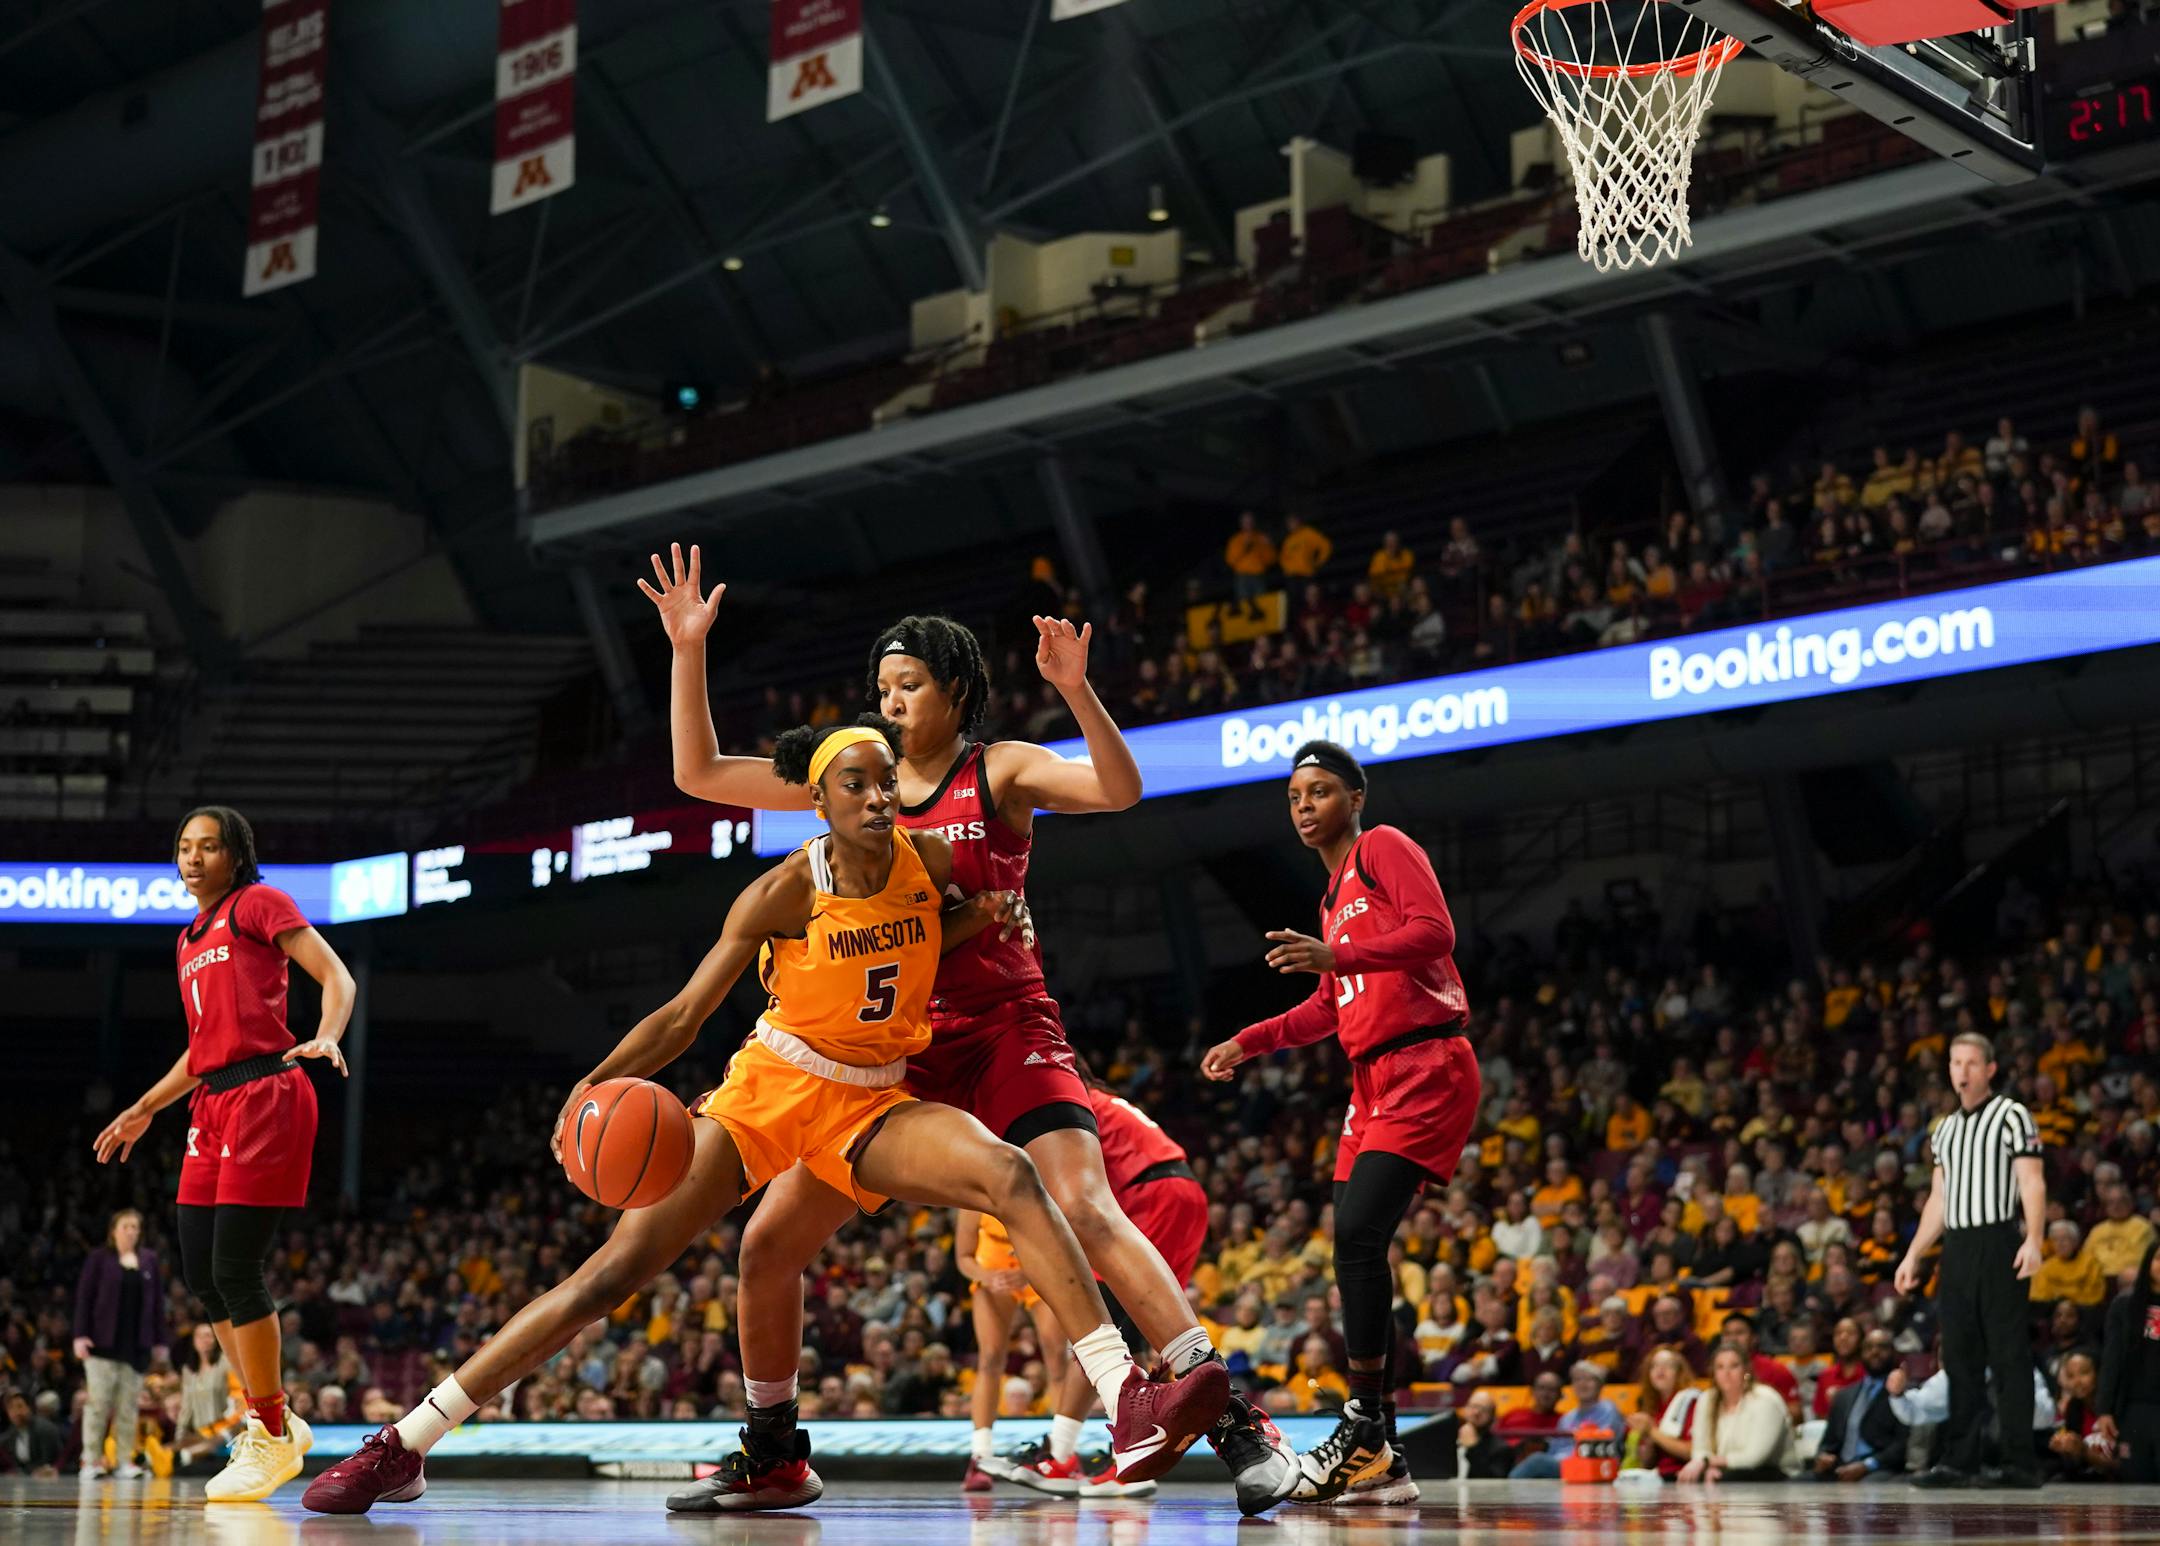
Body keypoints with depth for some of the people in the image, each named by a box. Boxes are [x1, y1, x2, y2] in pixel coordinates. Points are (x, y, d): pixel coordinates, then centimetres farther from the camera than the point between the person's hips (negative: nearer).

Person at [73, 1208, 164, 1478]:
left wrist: (159, 1340, 7)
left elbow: (157, 1301, 11)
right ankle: (91, 1460, 0)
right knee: (99, 1401, -4)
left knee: (129, 1405, 4)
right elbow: (84, 1297, -3)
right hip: (103, 1343, -3)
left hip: (137, 1344, 3)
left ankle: (124, 1461, 7)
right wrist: (81, 1335, -11)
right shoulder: (99, 1258, 1)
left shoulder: (149, 1260, 10)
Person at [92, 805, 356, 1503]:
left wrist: (327, 1036, -27)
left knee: (234, 1269, -11)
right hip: (213, 1105, 8)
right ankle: (274, 1421, 16)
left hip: (266, 1094, -8)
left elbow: (337, 978, -8)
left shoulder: (258, 904, 0)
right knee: (200, 1273, 4)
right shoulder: (189, 941, 23)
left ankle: (272, 1438, 0)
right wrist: (143, 1110, 28)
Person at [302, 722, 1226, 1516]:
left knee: (1010, 1176, -26)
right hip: (769, 1089, -2)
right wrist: (598, 1084, -27)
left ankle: (1130, 1413, -33)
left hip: (871, 1105, 2)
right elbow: (685, 1014, -12)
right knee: (617, 1268, -9)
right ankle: (402, 1446, -1)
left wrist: (985, 917, -2)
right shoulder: (786, 892, -14)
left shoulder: (932, 862, -5)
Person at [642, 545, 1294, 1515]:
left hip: (1004, 1030, -5)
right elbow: (699, 774, 10)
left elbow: (1119, 789, -18)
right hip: (891, 1048, 5)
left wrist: (1074, 689, -33)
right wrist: (688, 651, 0)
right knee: (769, 1243, 2)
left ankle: (1237, 1422, -23)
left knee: (1087, 1215, -24)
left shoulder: (999, 773, -1)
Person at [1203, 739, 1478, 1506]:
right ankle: (1384, 1460, 6)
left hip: (1425, 1068, -9)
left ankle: (1363, 1431, -17)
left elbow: (1435, 931, -19)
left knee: (1358, 1235, -20)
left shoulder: (1384, 848, -2)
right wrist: (1249, 1041, 24)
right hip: (1374, 1081, 9)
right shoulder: (1334, 892, 24)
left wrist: (1337, 957, -29)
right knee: (1356, 1249, 3)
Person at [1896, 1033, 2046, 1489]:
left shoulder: (2012, 1116, 0)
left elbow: (2032, 1183, -9)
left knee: (2008, 1355, -6)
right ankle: (1957, 1461, 7)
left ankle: (2020, 1464, -4)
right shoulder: (1945, 1129, 20)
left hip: (1998, 1243, -6)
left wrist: (2033, 1239, -22)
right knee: (1960, 1357, 5)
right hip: (1955, 1248, 6)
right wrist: (1913, 1255, 18)